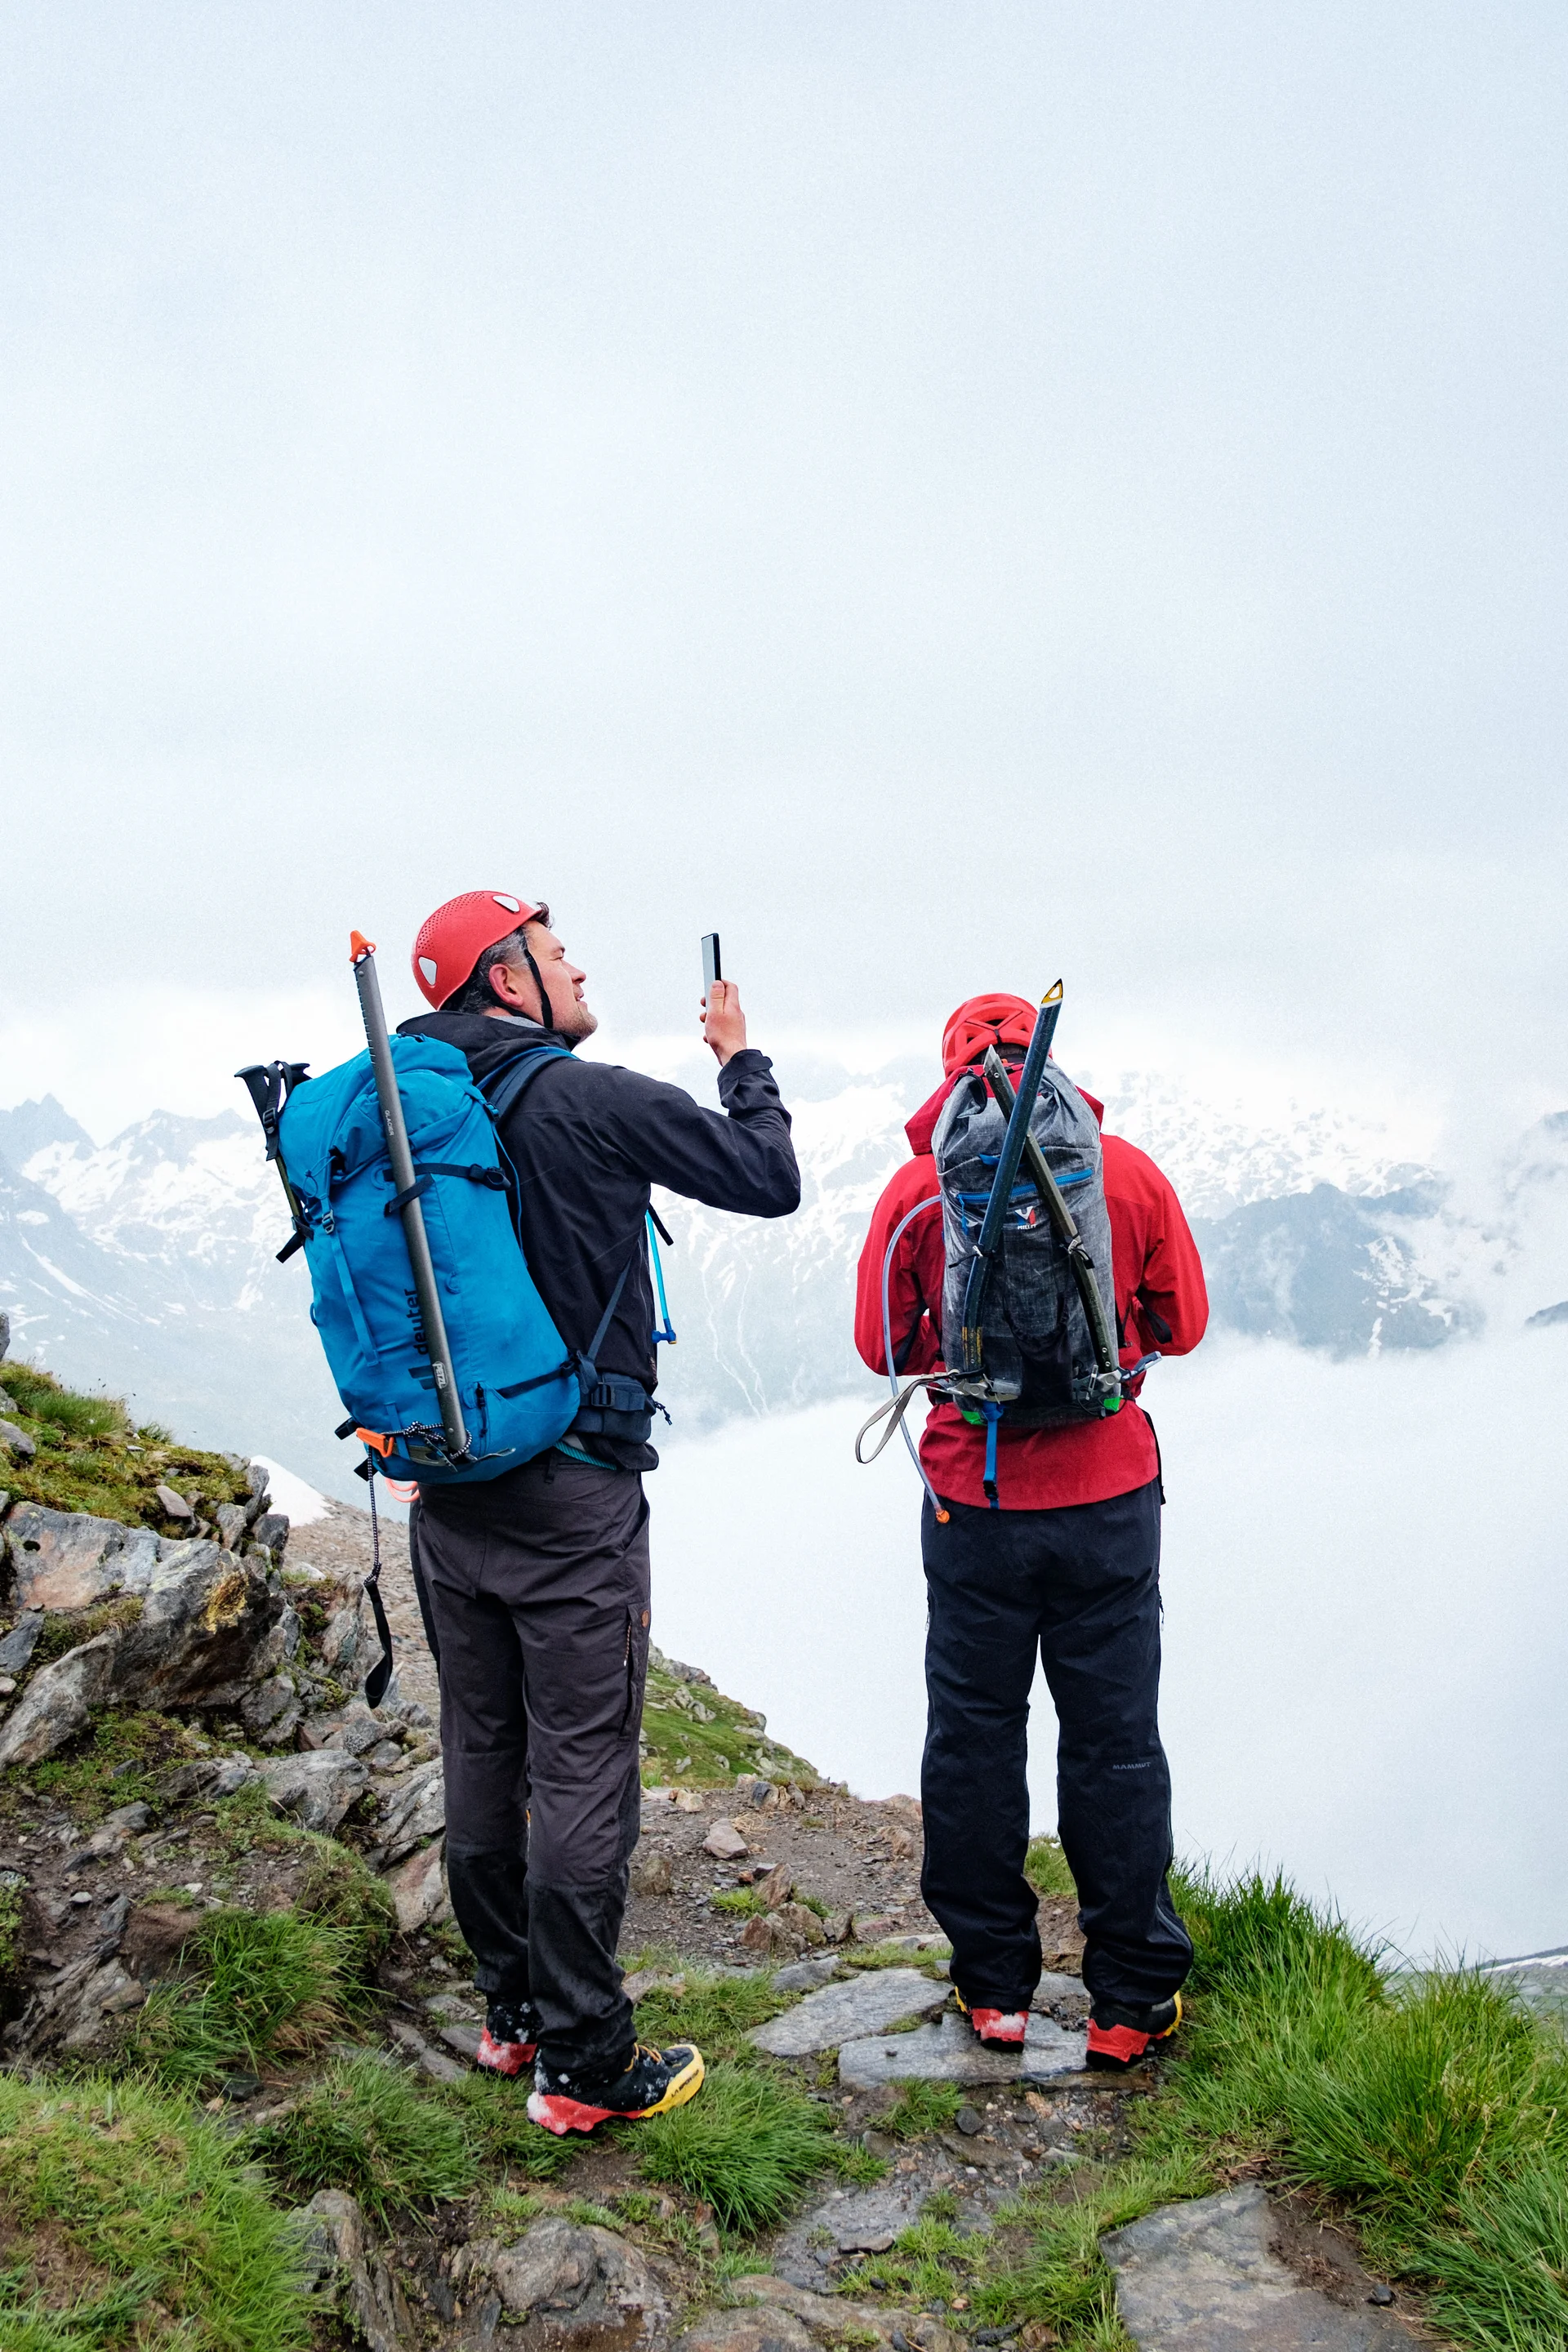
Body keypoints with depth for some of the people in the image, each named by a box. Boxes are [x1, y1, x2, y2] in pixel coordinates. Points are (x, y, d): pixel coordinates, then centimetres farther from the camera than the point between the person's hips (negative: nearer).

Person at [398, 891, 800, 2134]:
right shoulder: (596, 1102, -14)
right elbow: (771, 1181, -3)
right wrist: (741, 1059, 11)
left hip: (448, 1501, 7)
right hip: (572, 1501, -7)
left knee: (482, 1756, 16)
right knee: (581, 1773, 2)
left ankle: (512, 2011, 32)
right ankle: (583, 2066, 11)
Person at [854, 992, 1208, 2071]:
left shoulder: (918, 1189, -6)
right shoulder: (1127, 1172, -5)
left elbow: (884, 1347, 2)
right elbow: (1184, 1323, 5)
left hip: (974, 1504, 0)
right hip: (1109, 1496, 0)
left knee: (974, 1738, 13)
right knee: (1115, 1743, 9)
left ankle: (994, 1986, 23)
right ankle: (1132, 2000, 18)